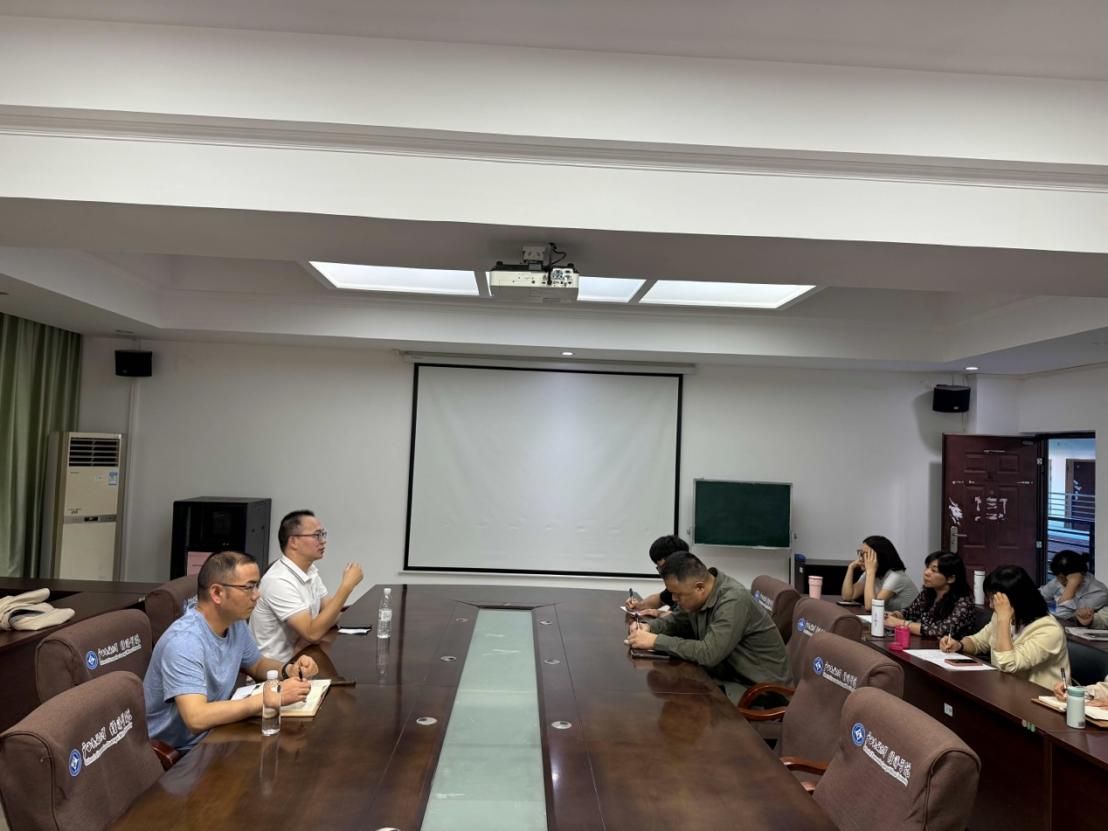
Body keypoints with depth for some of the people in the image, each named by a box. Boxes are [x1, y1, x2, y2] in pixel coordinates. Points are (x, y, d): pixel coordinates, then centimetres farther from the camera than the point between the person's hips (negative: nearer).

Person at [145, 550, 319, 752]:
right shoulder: (184, 641, -26)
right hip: (175, 753, -7)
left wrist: (288, 670, -5)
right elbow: (196, 718, -35)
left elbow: (257, 665, 16)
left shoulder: (235, 623, -2)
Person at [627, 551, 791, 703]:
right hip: (728, 676, 8)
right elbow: (677, 621, 15)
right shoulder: (696, 595, -2)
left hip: (759, 688, -8)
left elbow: (709, 653, -34)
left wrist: (656, 641, -29)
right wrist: (649, 627, -6)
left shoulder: (733, 601, -27)